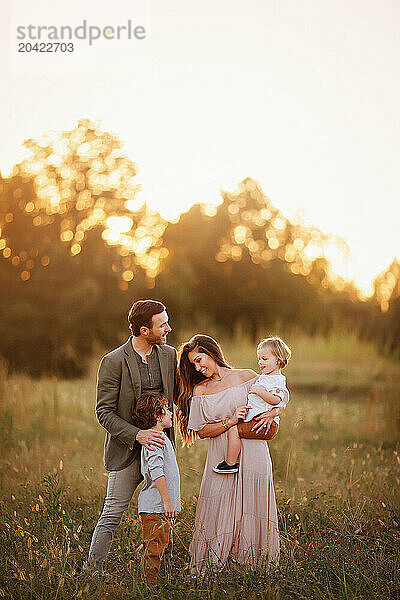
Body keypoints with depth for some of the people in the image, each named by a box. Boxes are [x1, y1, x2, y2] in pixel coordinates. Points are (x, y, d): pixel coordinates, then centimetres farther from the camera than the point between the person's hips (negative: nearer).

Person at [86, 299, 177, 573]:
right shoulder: (114, 361, -11)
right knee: (112, 514, -3)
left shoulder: (169, 354, 6)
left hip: (161, 445, 5)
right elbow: (104, 412, -10)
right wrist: (137, 435, -21)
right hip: (128, 450, -5)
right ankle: (92, 571, 8)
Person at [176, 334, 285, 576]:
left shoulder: (246, 377, 3)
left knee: (252, 512, -1)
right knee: (217, 514, -5)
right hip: (220, 457, 1)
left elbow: (281, 402, 8)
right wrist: (230, 422, -11)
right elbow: (200, 431, 3)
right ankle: (205, 570, 4)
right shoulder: (199, 390, 9)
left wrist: (271, 413, -13)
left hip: (252, 454, -1)